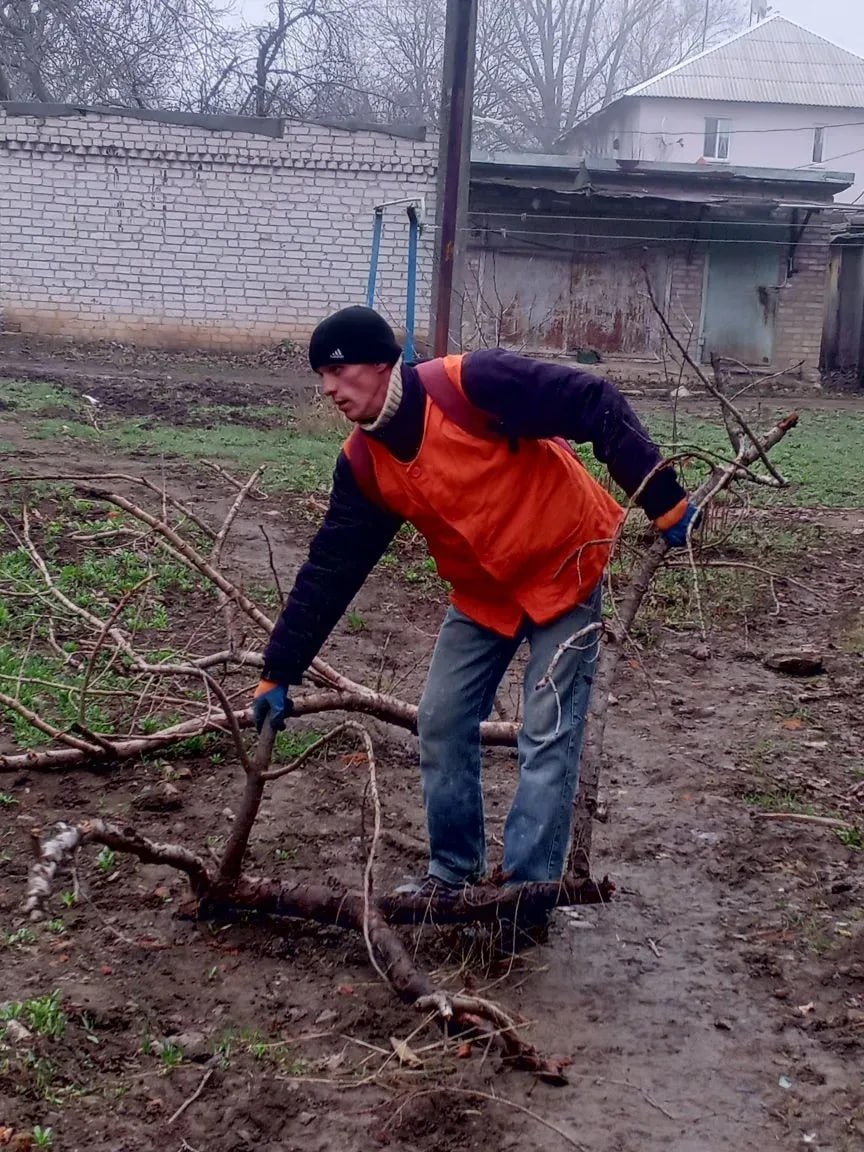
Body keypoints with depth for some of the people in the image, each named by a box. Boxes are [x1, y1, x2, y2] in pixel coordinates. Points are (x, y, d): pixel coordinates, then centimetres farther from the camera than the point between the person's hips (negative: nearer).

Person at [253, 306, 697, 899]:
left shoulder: (472, 382, -27)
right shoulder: (364, 463, -7)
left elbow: (598, 407, -24)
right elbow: (329, 570, -2)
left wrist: (663, 501, -25)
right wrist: (280, 672, -2)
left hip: (567, 572, -6)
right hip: (483, 594, 6)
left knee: (548, 737, -6)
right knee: (443, 724, 5)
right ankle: (454, 870, 23)